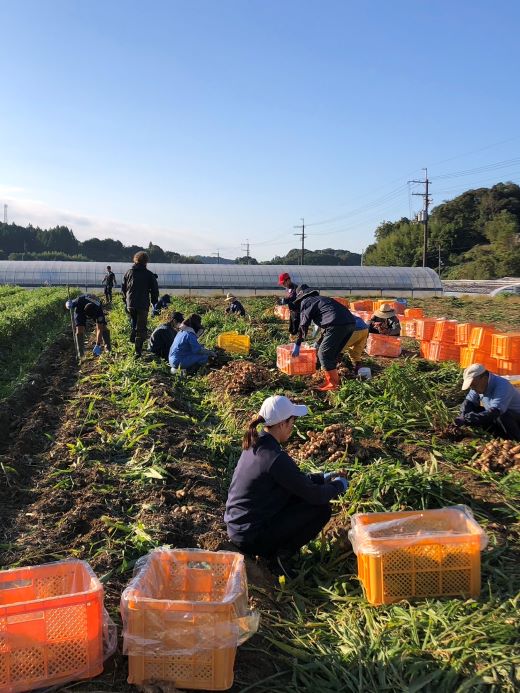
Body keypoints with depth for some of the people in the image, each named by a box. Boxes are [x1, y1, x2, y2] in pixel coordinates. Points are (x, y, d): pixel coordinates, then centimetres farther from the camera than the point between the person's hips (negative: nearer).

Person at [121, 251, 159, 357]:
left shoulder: (129, 272, 5)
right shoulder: (149, 274, -3)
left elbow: (123, 288, 11)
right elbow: (155, 290, -1)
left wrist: (125, 300, 22)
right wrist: (154, 302, 13)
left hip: (130, 304, 3)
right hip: (143, 305, -3)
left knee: (134, 321, 30)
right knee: (141, 328, 2)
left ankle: (133, 336, 10)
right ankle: (138, 350, 1)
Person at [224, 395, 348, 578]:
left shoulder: (253, 445, 4)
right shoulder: (276, 458, -24)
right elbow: (313, 495, -16)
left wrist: (323, 477, 17)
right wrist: (339, 486, 3)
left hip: (236, 527, 9)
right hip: (252, 538, -9)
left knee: (299, 494, 16)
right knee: (322, 509, -3)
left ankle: (273, 549, 11)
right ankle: (283, 553, -1)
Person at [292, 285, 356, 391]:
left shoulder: (305, 302, 12)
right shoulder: (321, 299, 35)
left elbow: (303, 325, 10)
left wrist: (297, 345, 19)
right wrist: (319, 342, 48)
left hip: (337, 325, -8)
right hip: (350, 323, 8)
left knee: (324, 354, 2)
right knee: (332, 354, 20)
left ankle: (332, 384, 3)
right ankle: (333, 380, 24)